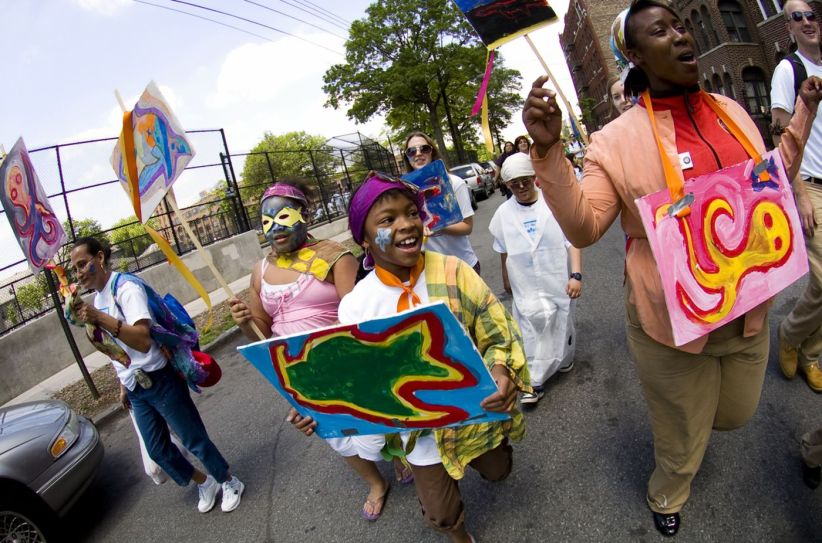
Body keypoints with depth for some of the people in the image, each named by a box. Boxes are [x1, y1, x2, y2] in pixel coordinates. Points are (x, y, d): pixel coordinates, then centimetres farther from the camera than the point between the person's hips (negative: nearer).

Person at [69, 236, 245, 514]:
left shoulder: (125, 287, -17)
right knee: (158, 450, 15)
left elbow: (143, 341, -29)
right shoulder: (97, 298, 9)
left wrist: (100, 319, -37)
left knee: (194, 439, 3)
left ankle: (229, 483, 25)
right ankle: (205, 483, 36)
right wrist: (123, 385, 20)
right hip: (135, 389, 8)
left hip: (159, 381, -8)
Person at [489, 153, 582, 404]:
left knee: (561, 323, 16)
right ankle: (534, 382, 5)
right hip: (525, 286, 0)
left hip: (557, 280, 0)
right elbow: (504, 251, 10)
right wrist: (506, 279, 18)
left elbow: (572, 242, -7)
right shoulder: (504, 212, -1)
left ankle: (564, 358, 44)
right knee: (531, 330, -3)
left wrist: (576, 275, -14)